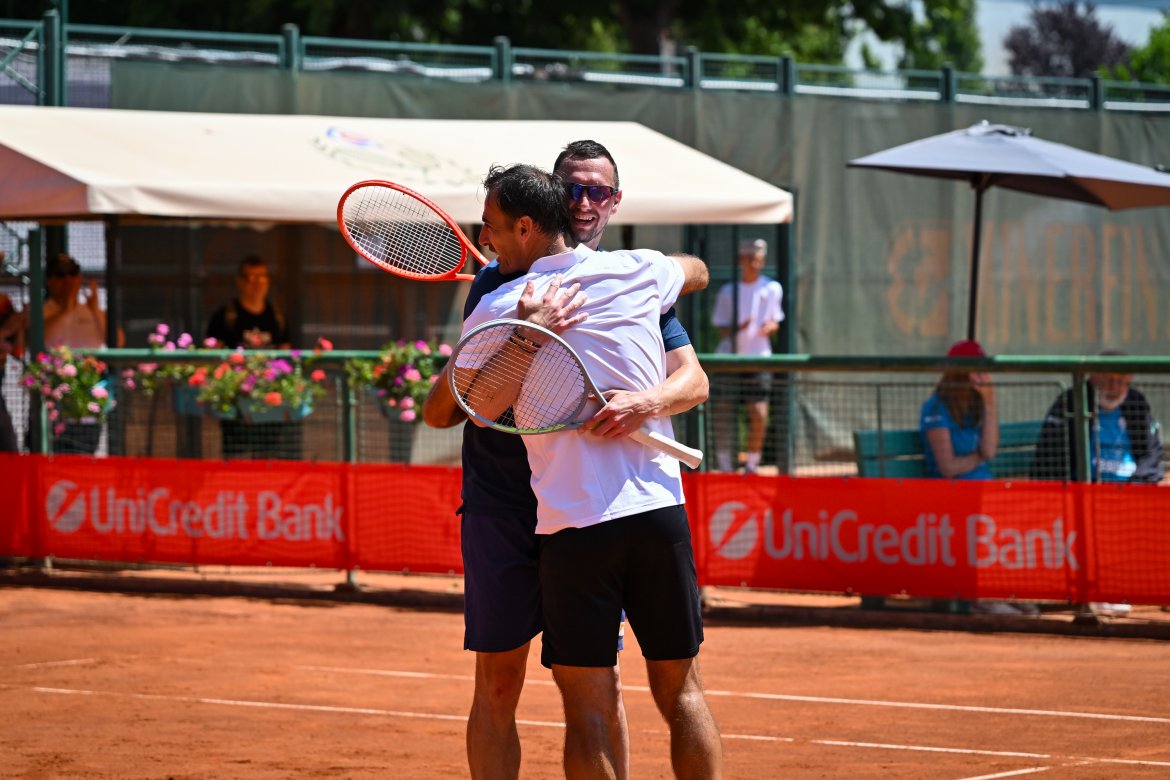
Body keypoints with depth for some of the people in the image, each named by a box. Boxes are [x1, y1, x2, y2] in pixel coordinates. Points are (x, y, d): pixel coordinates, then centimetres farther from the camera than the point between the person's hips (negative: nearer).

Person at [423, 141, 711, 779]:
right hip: (503, 505, 0)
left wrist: (646, 402, -28)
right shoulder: (499, 282, 4)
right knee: (498, 682, 1)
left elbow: (693, 379, -7)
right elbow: (440, 412, 8)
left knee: (599, 682, 2)